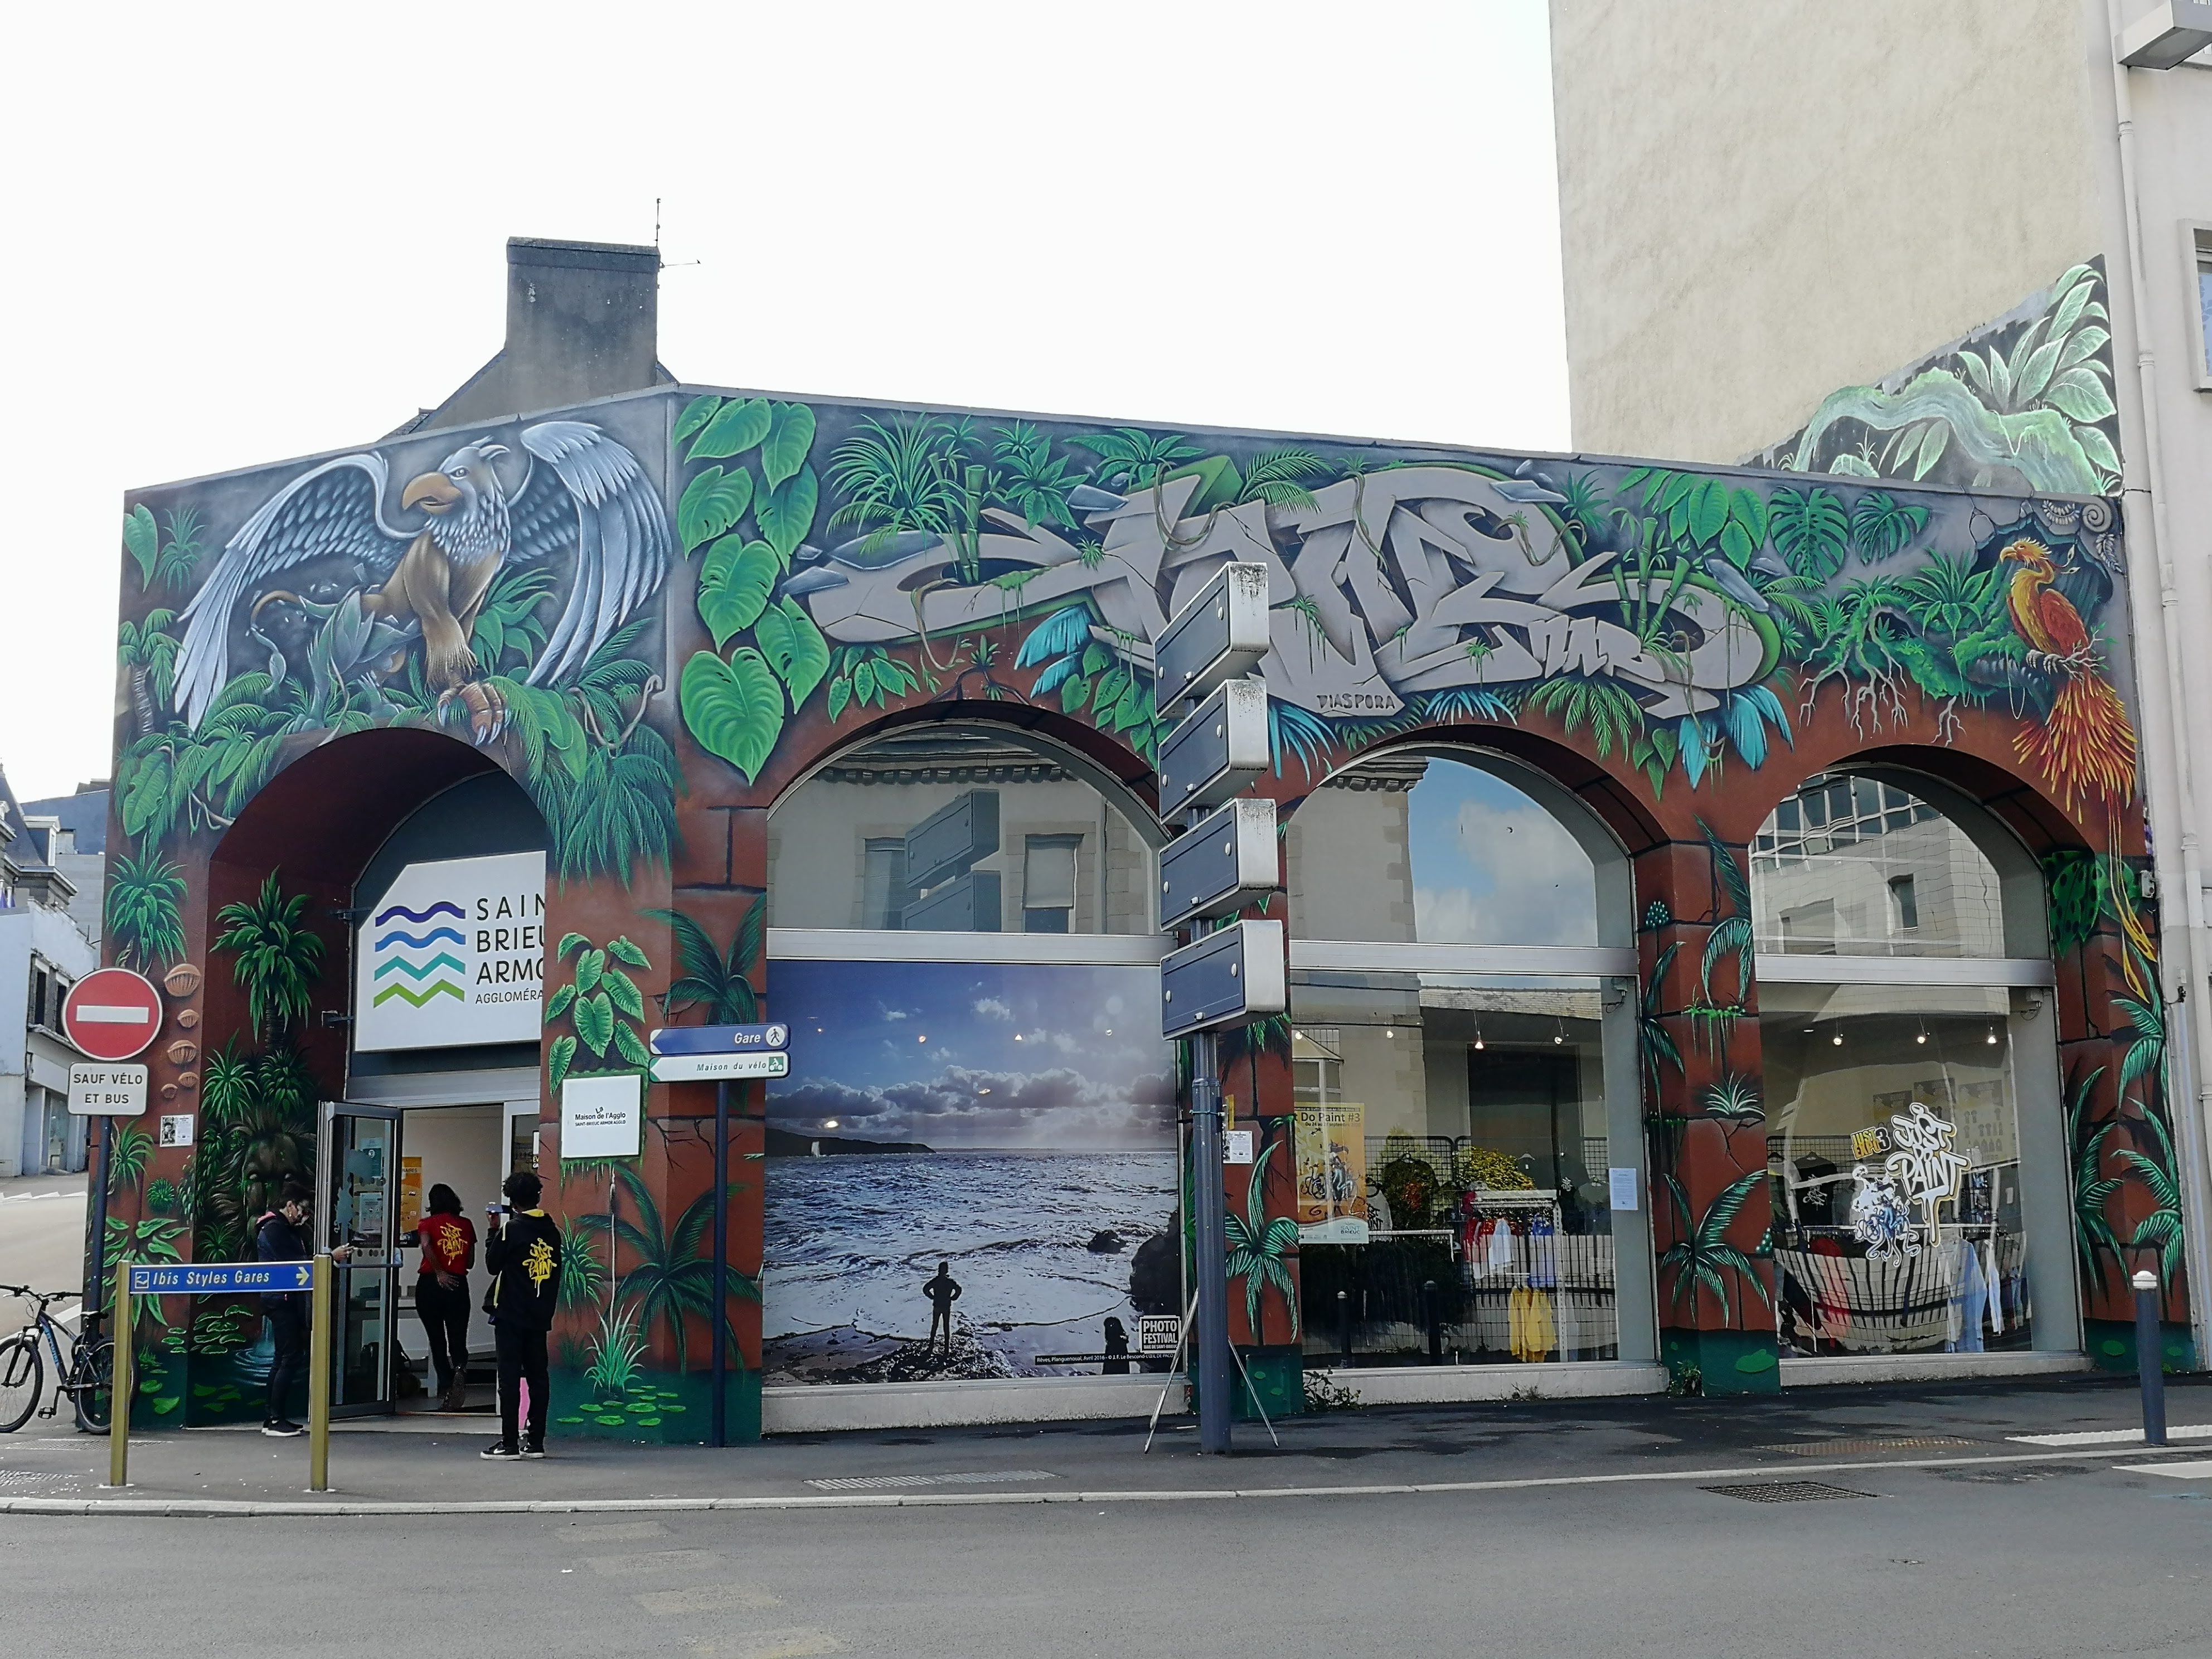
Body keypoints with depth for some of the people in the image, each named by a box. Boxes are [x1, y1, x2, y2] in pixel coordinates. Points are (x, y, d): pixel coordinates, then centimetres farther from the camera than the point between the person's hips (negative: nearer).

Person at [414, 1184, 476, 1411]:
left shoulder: (428, 1223, 1)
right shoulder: (466, 1225, 7)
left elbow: (426, 1245, -20)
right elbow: (471, 1262, 10)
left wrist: (440, 1273, -13)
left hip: (430, 1284, -1)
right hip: (458, 1285, 1)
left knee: (437, 1340, 11)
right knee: (458, 1339, 2)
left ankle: (445, 1386, 9)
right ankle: (460, 1368, -29)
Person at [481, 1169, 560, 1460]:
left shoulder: (512, 1228, -12)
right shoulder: (551, 1231, 6)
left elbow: (493, 1264, -3)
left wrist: (494, 1231, 5)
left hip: (511, 1315, -5)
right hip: (540, 1316, 6)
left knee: (510, 1377, -3)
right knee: (537, 1376, 8)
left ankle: (509, 1442, -3)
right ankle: (536, 1441, 10)